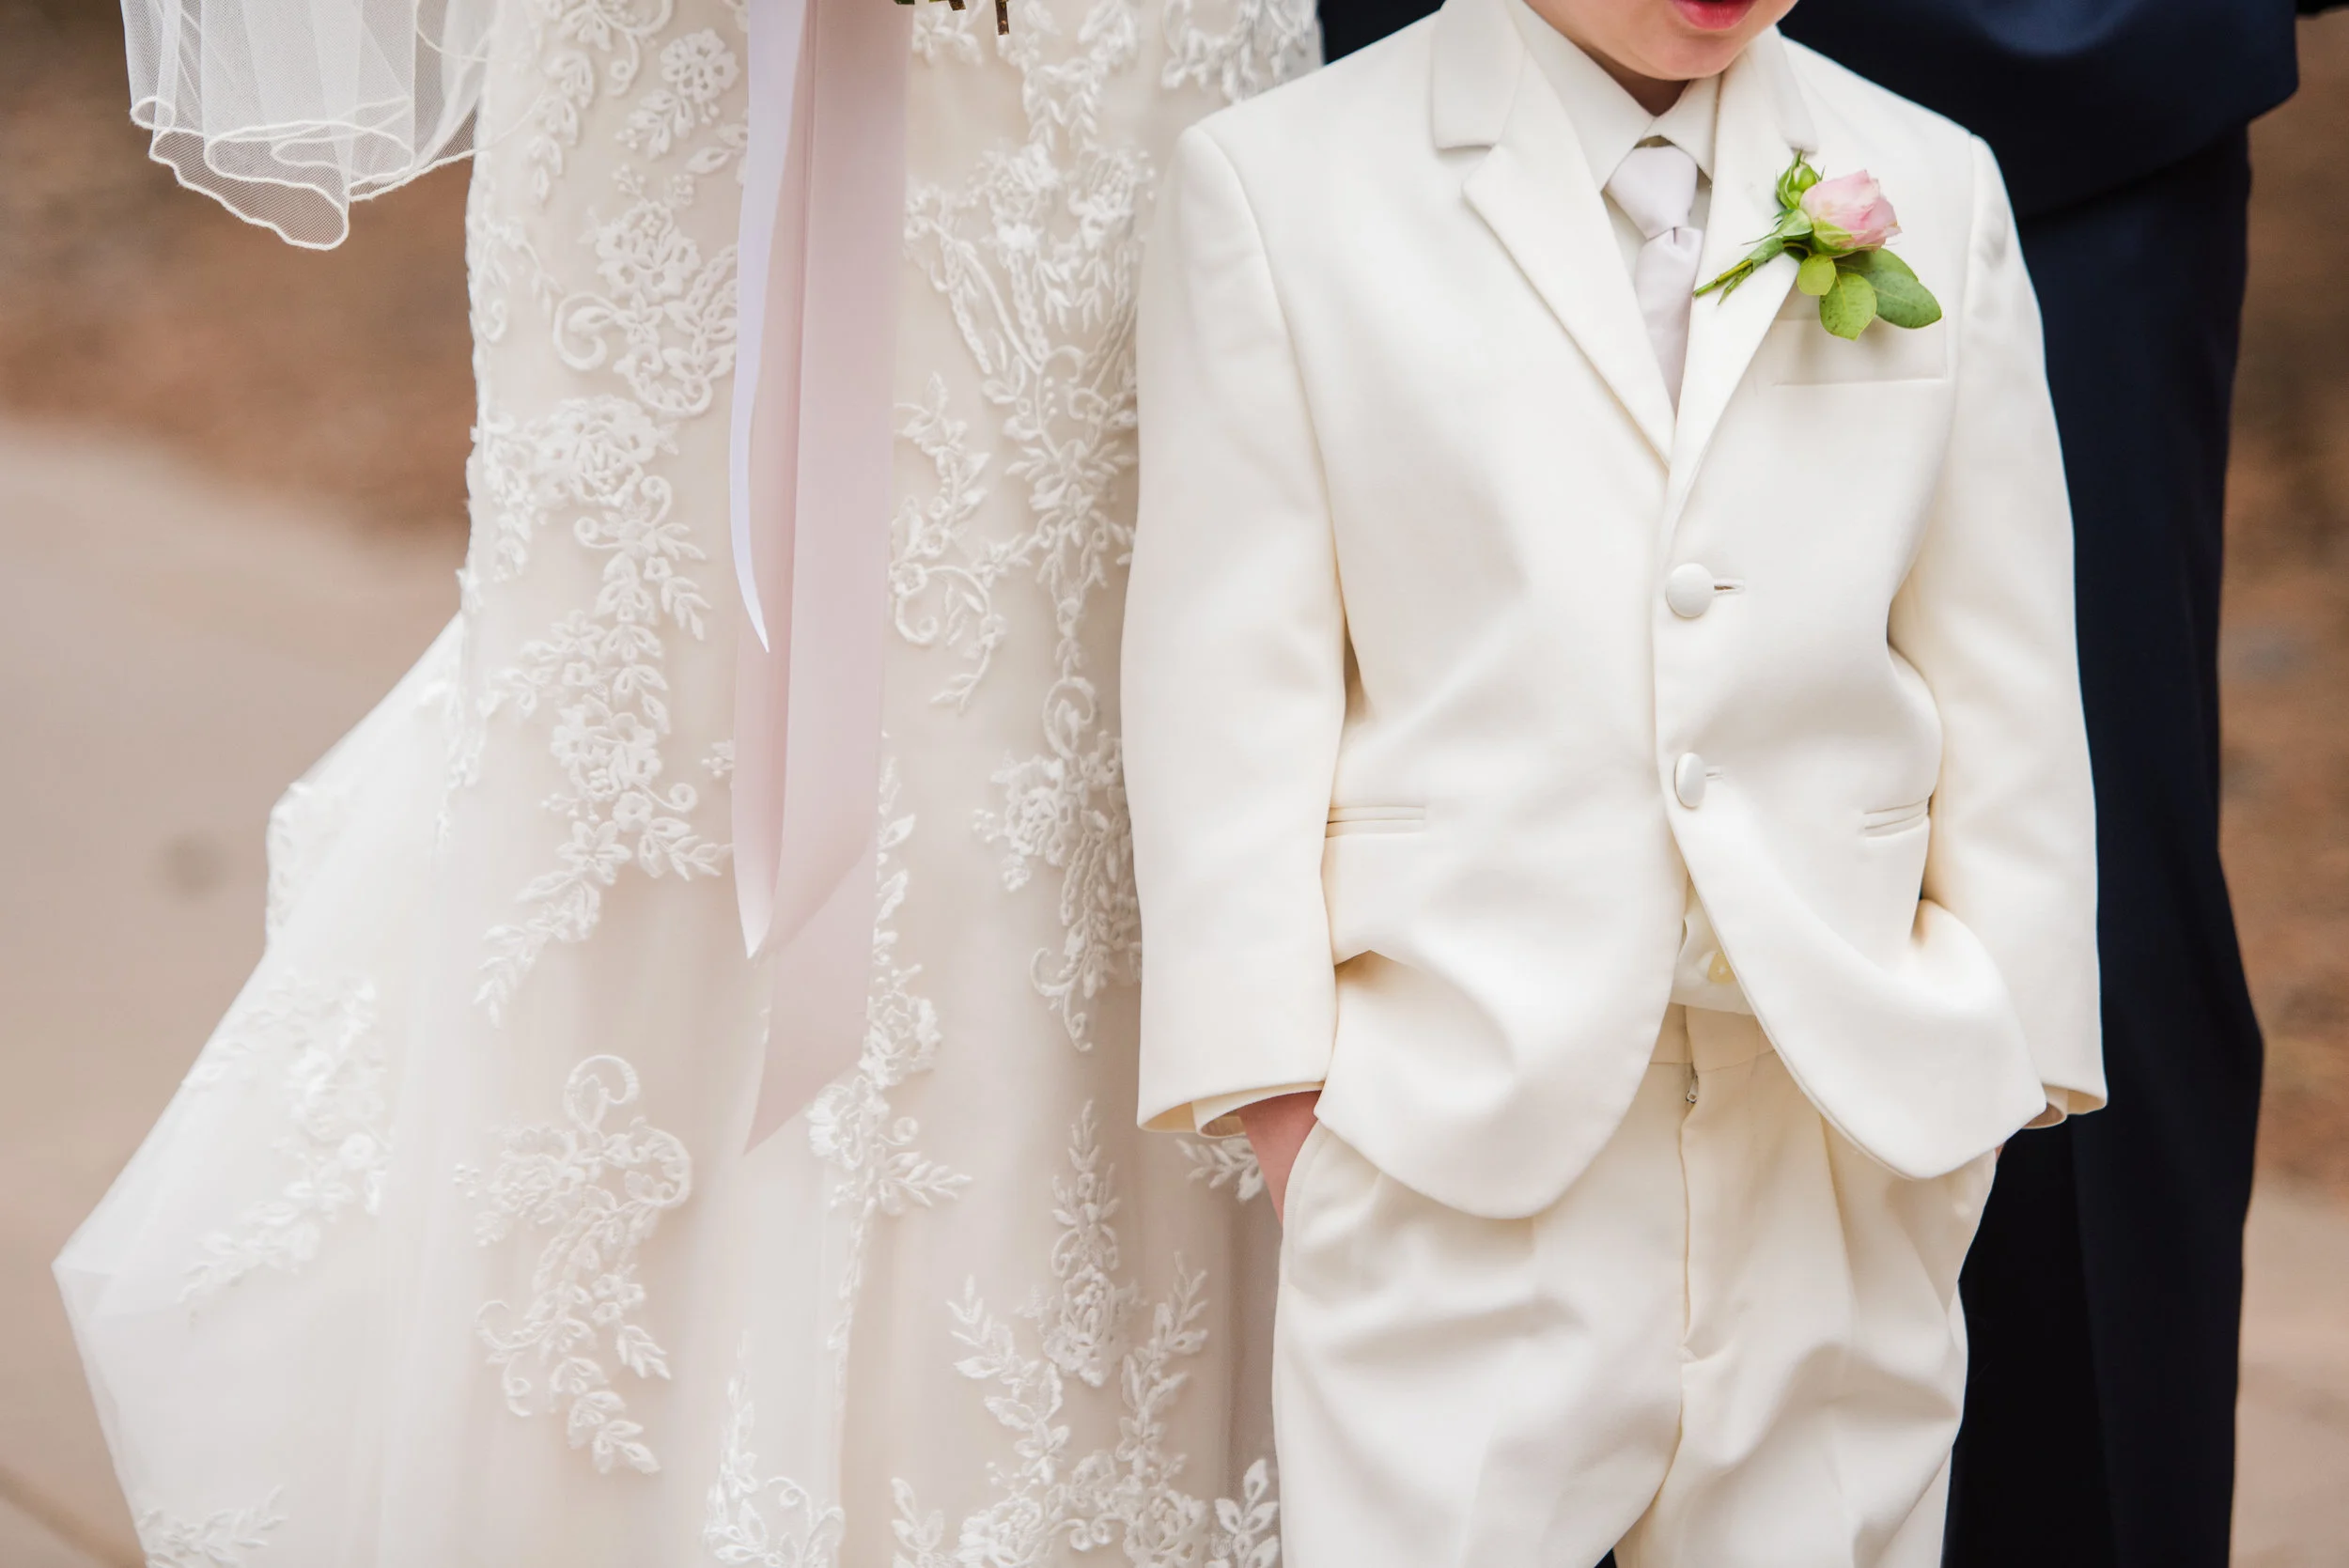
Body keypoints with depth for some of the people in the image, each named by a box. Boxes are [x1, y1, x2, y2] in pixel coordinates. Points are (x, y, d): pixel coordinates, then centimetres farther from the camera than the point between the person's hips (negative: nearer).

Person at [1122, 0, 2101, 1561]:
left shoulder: (1932, 189, 9)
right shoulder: (1272, 184, 0)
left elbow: (2007, 683, 10)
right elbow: (1230, 684, -1)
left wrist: (2001, 1051, 7)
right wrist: (1273, 1081, -5)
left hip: (1847, 1125, 3)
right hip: (1462, 1136, -3)